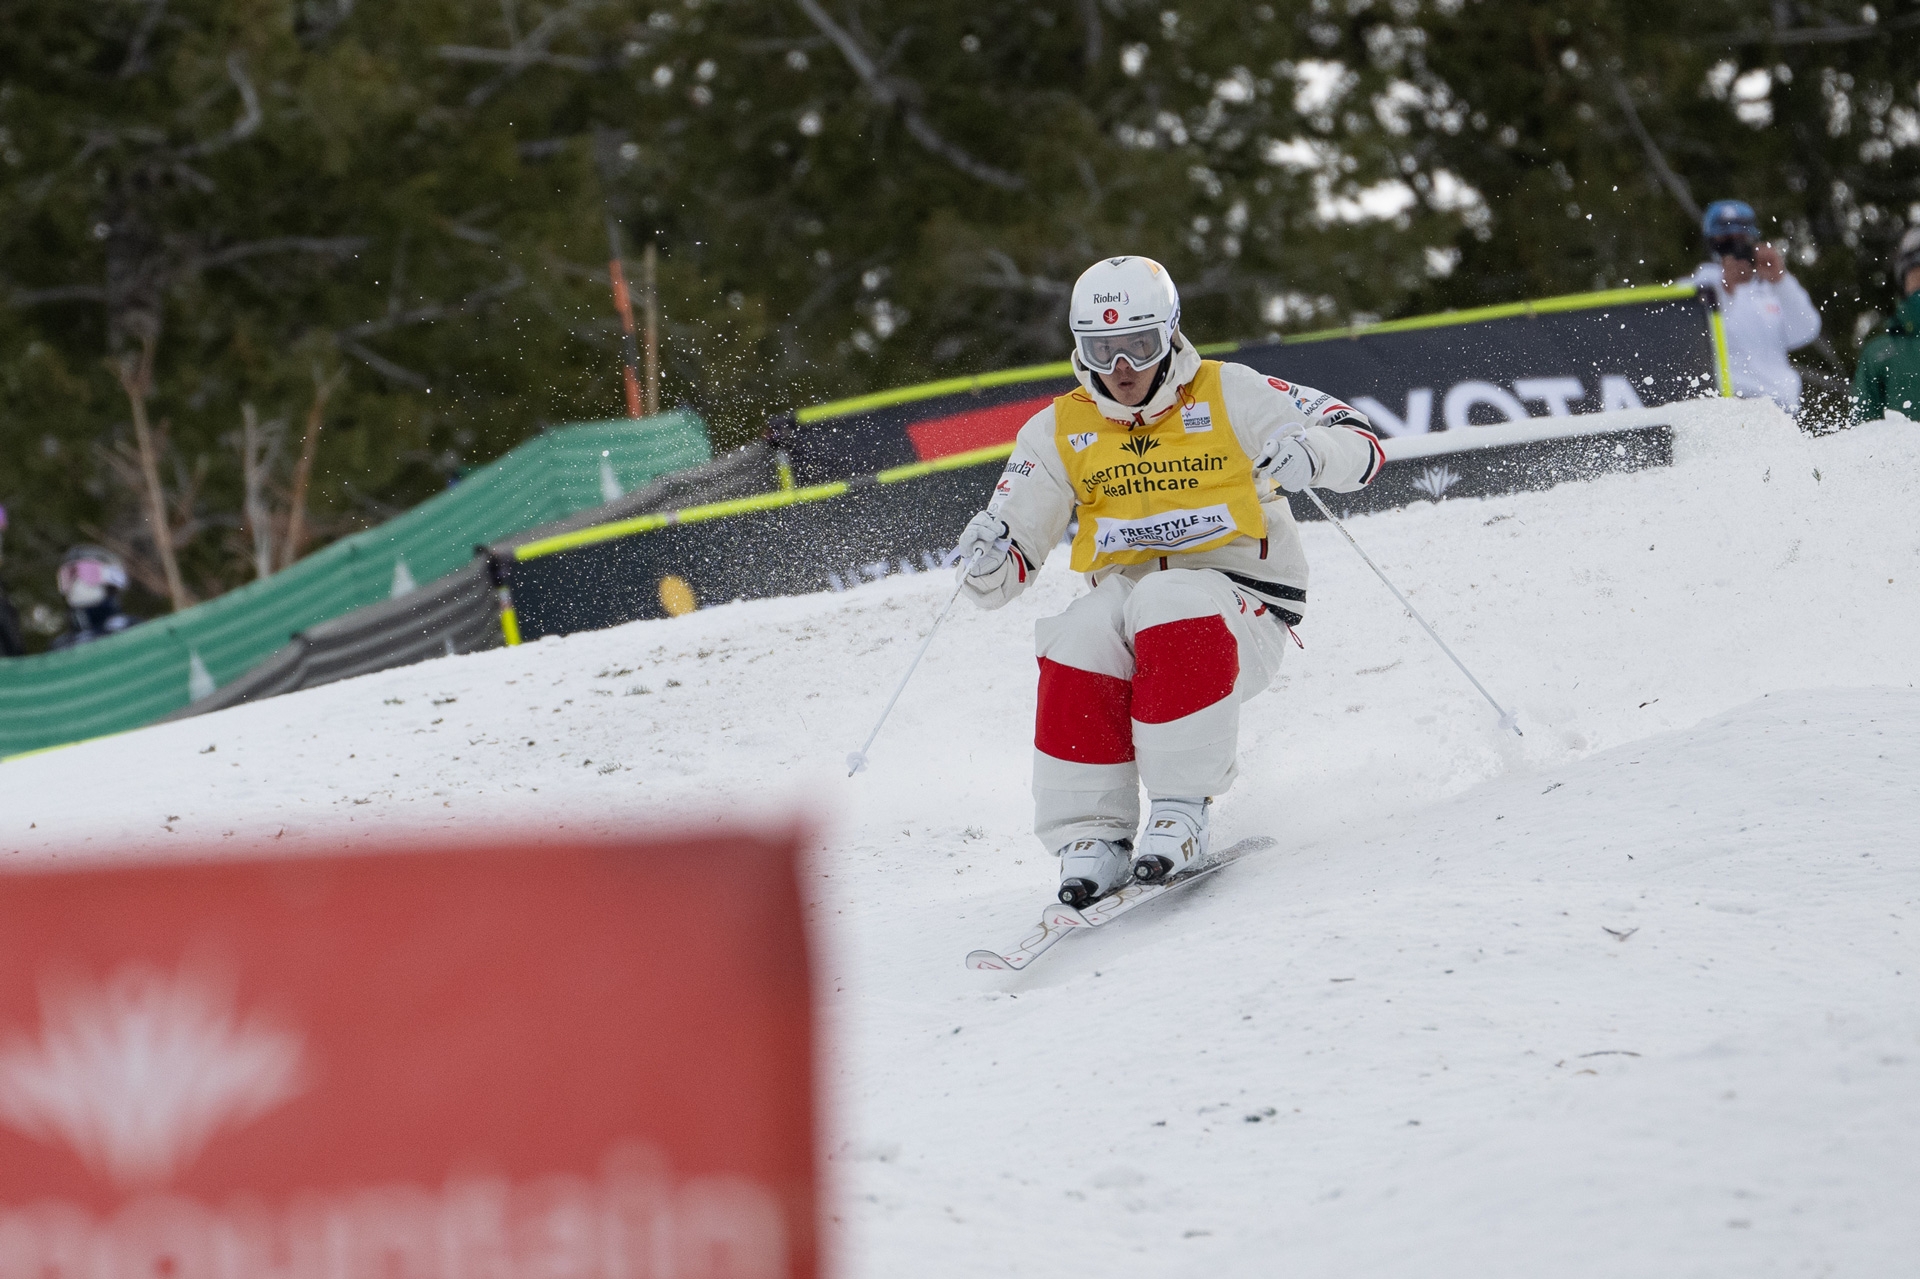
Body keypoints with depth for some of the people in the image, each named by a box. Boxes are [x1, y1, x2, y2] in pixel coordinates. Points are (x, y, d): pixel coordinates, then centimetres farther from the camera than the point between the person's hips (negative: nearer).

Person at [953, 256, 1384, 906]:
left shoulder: (1227, 395, 0)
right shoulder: (1058, 432, 8)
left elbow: (1360, 445, -4)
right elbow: (1009, 569, 8)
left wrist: (1309, 453, -27)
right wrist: (987, 564, -17)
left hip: (1241, 610, -3)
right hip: (1124, 597, 3)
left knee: (1170, 606, -36)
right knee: (1082, 633, -32)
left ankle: (1182, 811, -32)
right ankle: (1090, 838, -25)